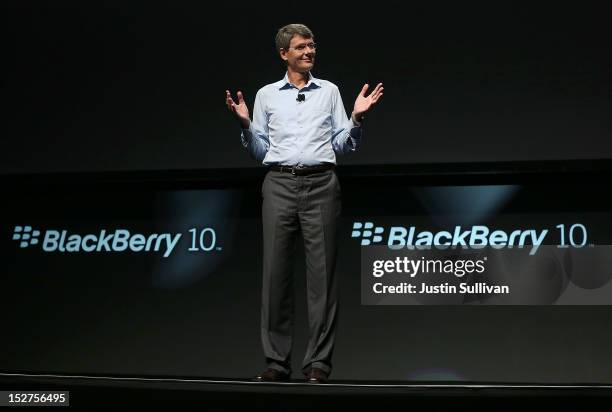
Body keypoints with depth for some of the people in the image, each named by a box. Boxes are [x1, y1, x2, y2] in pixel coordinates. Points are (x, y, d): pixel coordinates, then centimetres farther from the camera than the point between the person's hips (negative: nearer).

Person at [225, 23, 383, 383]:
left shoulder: (329, 91, 14)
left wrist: (357, 117, -3)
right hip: (279, 185, 0)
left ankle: (319, 361, 0)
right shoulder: (267, 95, 14)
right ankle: (277, 360, 4)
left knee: (322, 272, -4)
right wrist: (245, 124, -2)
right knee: (276, 271, -3)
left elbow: (344, 145, 12)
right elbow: (260, 152, 14)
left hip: (320, 184, 0)